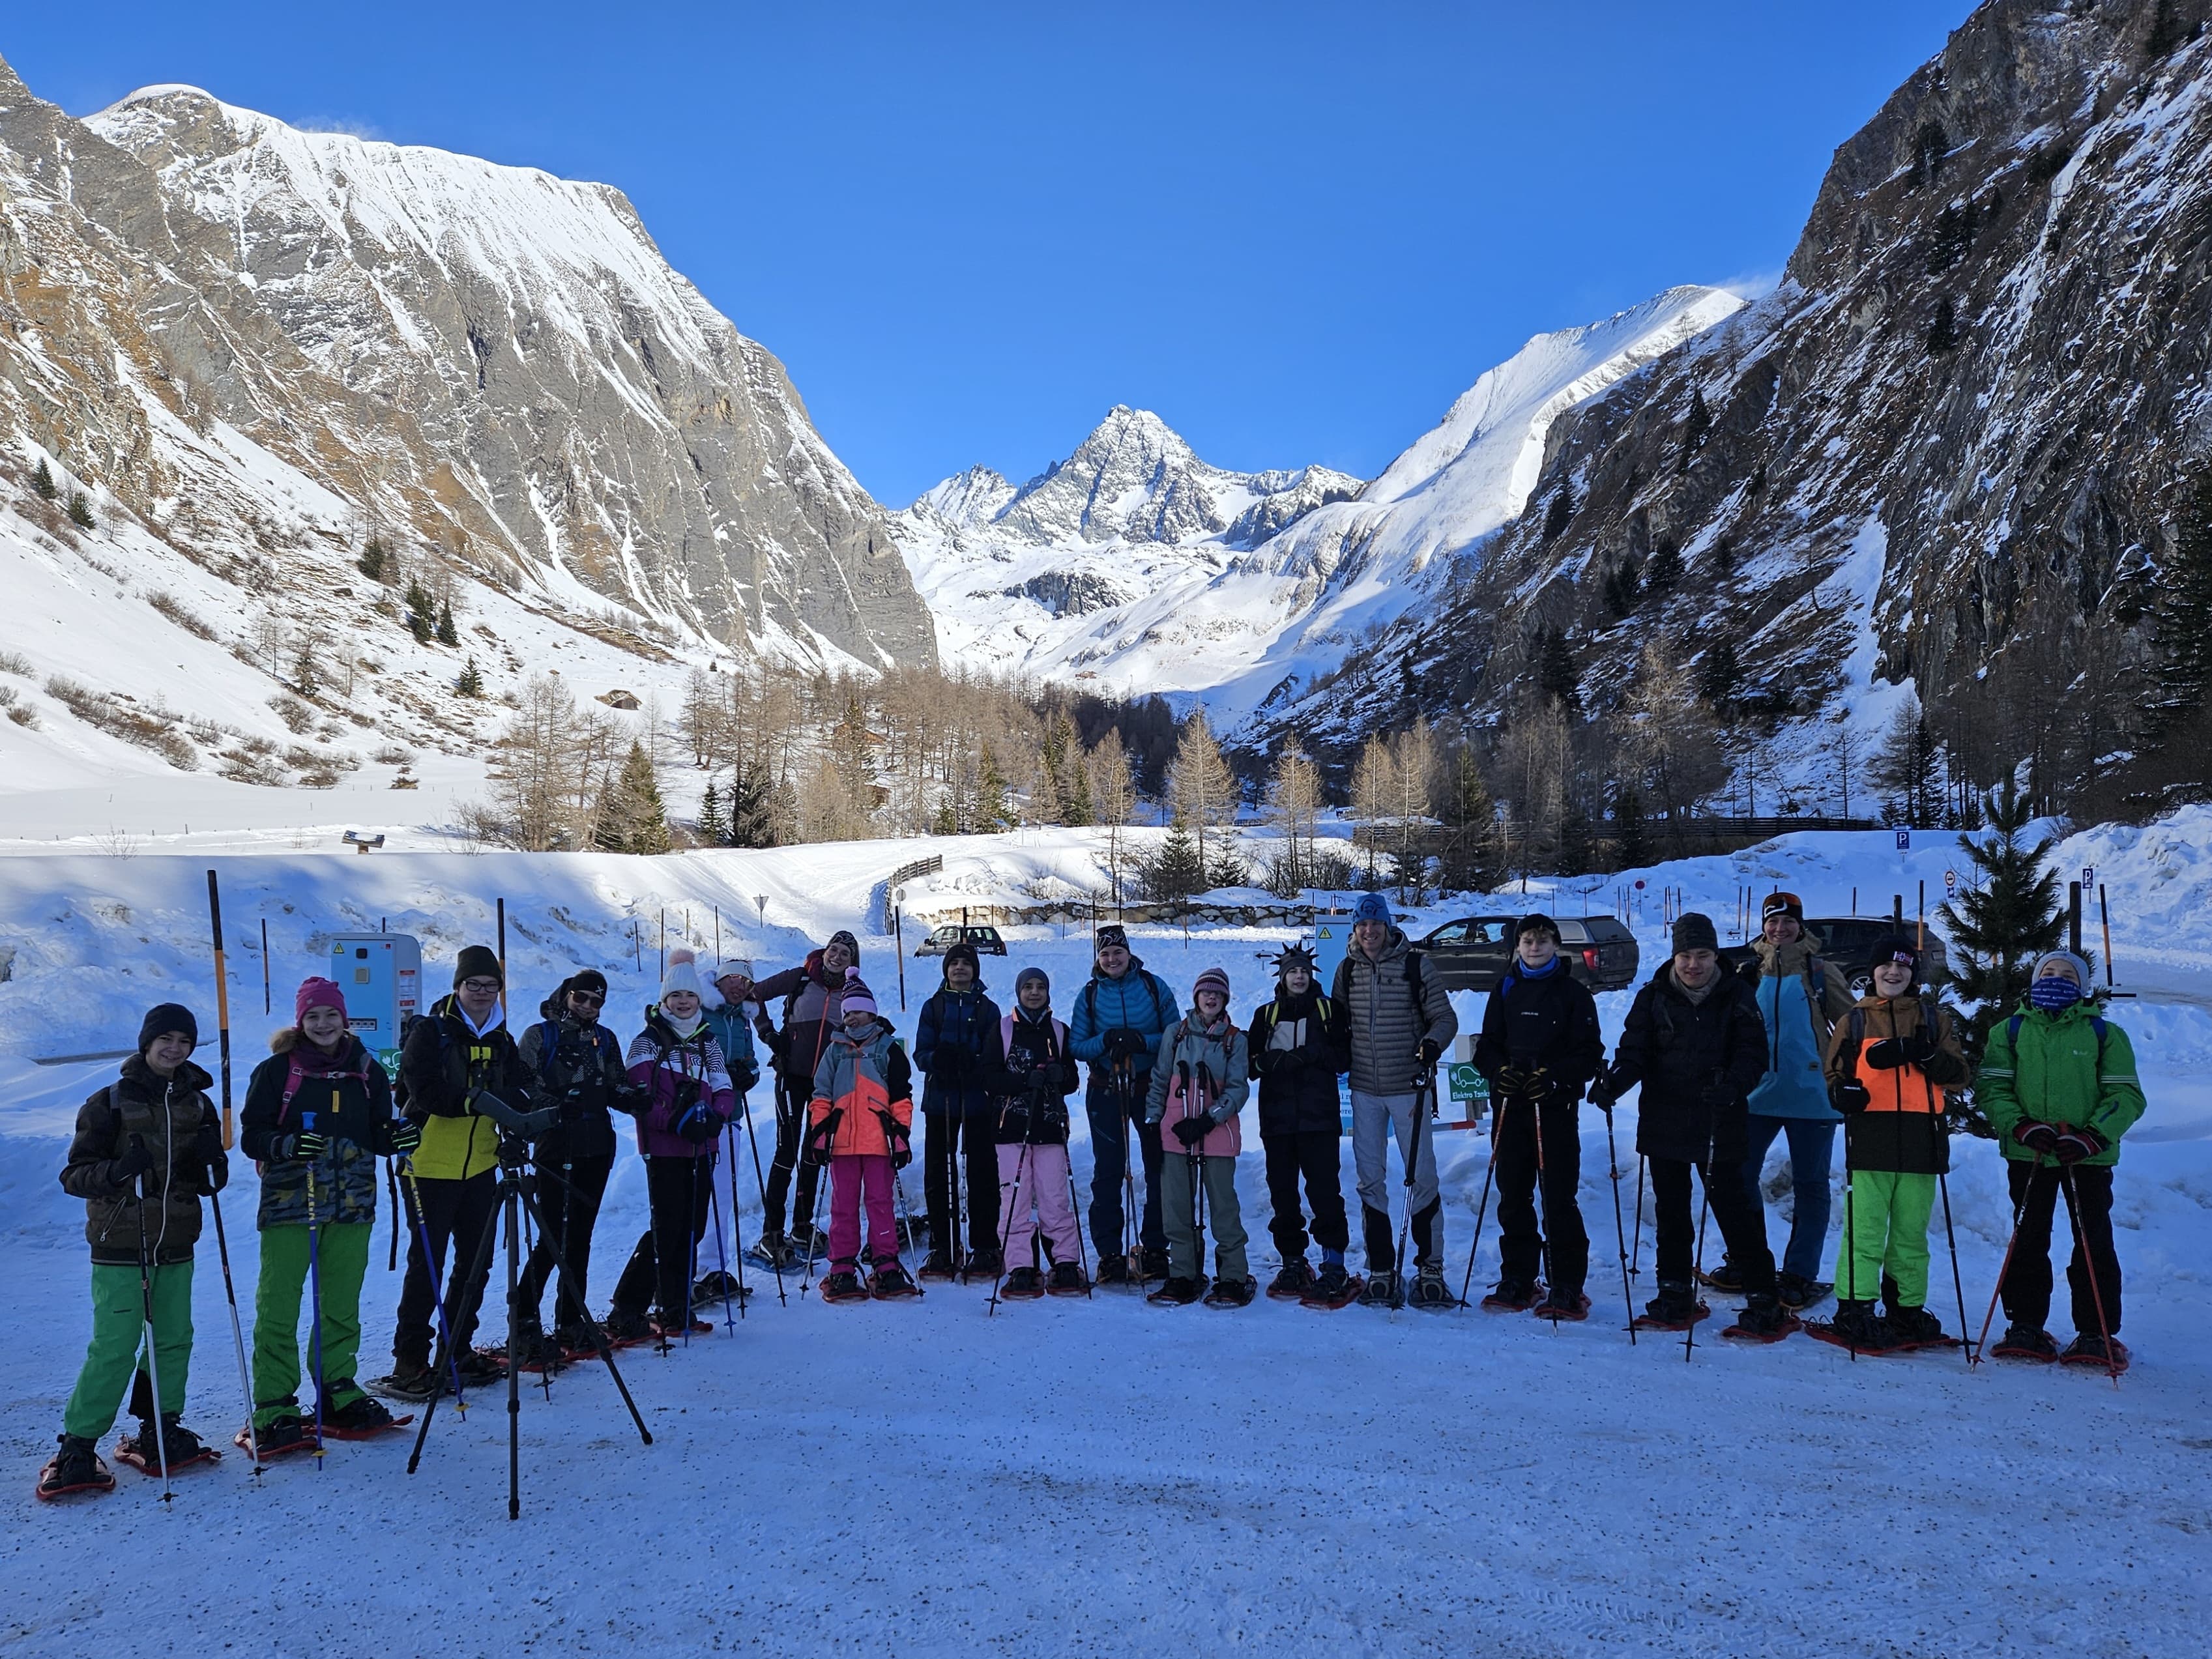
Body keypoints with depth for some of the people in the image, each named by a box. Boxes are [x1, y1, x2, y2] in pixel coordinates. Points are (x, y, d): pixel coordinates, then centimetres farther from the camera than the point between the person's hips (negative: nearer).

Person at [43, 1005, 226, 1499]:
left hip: (176, 1245, 5)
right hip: (121, 1246, -5)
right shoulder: (110, 1103, -4)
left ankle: (159, 1431, 23)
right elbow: (74, 1175, -6)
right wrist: (118, 1169, -25)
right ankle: (77, 1446, 4)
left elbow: (211, 1182, 14)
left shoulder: (197, 1105, 10)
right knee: (115, 1346, -8)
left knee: (174, 1338, 7)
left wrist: (210, 1163, -8)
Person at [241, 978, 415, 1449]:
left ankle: (339, 1395, 23)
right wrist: (286, 1146, -24)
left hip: (352, 1206, 4)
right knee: (278, 1307, -5)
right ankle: (274, 1409, 3)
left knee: (343, 1306, 11)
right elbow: (251, 1136, -4)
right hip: (289, 1203, -3)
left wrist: (398, 1135, -7)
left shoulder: (367, 1071, 9)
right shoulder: (276, 1071, -2)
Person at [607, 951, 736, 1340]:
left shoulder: (707, 1042, 14)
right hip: (664, 1150, -5)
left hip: (701, 1148, 5)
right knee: (667, 1228, -7)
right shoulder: (647, 1042, -1)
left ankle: (678, 1309, 17)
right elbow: (640, 1098, -10)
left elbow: (725, 1091, 9)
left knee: (693, 1228, 7)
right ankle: (673, 1309, 1)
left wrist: (713, 1114, -12)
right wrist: (677, 1120, -22)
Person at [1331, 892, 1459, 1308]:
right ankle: (1381, 1271, 14)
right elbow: (1337, 1022, 18)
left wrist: (1431, 1045, -20)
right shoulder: (1347, 970, 8)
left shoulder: (1414, 965, -3)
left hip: (1408, 1086, -3)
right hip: (1364, 1090, 3)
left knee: (1422, 1176, -2)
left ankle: (1430, 1269, 9)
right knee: (1370, 1180, 6)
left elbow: (1444, 1017, -1)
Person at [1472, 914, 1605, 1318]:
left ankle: (1567, 1287, 1)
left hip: (1557, 1107, -3)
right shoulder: (1506, 991, 13)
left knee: (1560, 1197, -5)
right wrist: (1500, 1071, -9)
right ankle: (1517, 1280, 17)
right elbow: (1487, 1045, 12)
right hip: (1510, 1106, 4)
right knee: (1513, 1195, 7)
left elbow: (1589, 1053, -2)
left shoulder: (1574, 993, 3)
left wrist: (1553, 1076, -17)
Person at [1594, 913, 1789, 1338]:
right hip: (1663, 1122, 3)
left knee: (1734, 1208, -5)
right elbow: (1635, 1049, 1)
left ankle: (1763, 1298, 4)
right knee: (1671, 1210, 12)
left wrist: (1732, 1085, -27)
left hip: (1719, 1125, -3)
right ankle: (1675, 1293, 25)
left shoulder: (1736, 996, 0)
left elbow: (1753, 1053, -6)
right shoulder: (1654, 997, 4)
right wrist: (1614, 1081, -20)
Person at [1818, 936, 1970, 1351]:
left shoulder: (1934, 1018, 15)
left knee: (1912, 1233, 7)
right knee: (1865, 1230, -7)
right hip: (1871, 1137, -1)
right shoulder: (1854, 1020, 13)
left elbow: (1958, 1073, 7)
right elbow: (1835, 1074, 14)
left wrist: (1922, 1054, -12)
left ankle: (1908, 1309, 17)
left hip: (1920, 1137, 2)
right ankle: (1854, 1309, -3)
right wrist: (1844, 1091, -10)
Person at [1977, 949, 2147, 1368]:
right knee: (2028, 1241, 6)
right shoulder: (2010, 1031, 8)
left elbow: (2126, 1095, 1)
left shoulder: (2104, 1034, 5)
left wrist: (2092, 1136, -13)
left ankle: (2096, 1333, 9)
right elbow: (1992, 1088, 3)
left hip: (2088, 1157, -1)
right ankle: (2026, 1328, 15)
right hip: (2028, 1155, 1)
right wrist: (2020, 1125, -14)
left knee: (2094, 1244, 0)